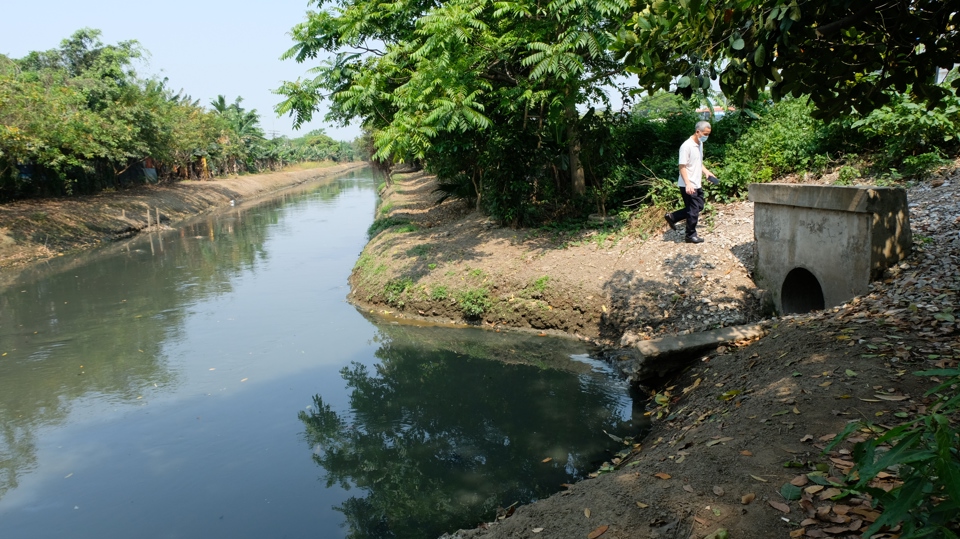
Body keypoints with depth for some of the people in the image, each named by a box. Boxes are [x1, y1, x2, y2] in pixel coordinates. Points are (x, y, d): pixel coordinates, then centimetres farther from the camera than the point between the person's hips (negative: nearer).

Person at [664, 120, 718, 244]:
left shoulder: (700, 144, 9)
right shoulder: (687, 146, -19)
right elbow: (682, 167, -21)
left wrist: (706, 172, 8)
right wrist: (688, 184, -28)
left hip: (697, 184, 9)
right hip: (688, 186, -9)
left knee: (699, 206, 15)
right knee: (694, 210, 0)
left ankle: (672, 217, 23)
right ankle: (691, 235, 16)